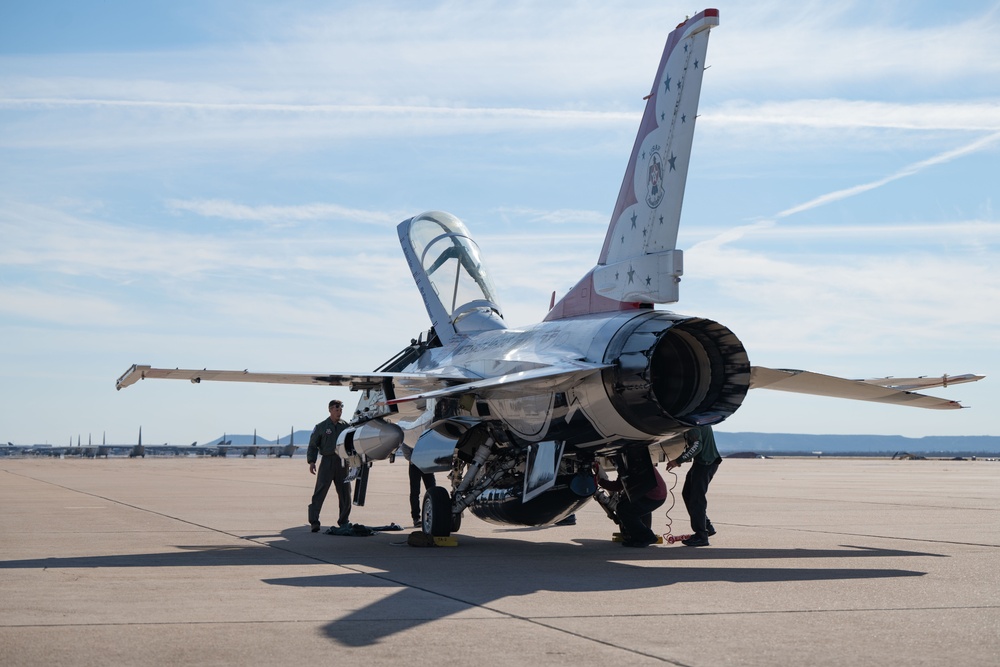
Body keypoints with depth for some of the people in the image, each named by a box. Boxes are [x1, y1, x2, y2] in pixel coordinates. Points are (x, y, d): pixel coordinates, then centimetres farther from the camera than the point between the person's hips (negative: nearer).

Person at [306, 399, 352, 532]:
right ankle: (314, 521, -8)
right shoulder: (321, 426, 4)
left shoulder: (345, 425, 10)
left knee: (345, 493, 7)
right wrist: (311, 461, -7)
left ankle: (344, 521, 19)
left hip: (342, 462, 3)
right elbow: (313, 445, 4)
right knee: (320, 492, -8)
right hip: (327, 461, -3)